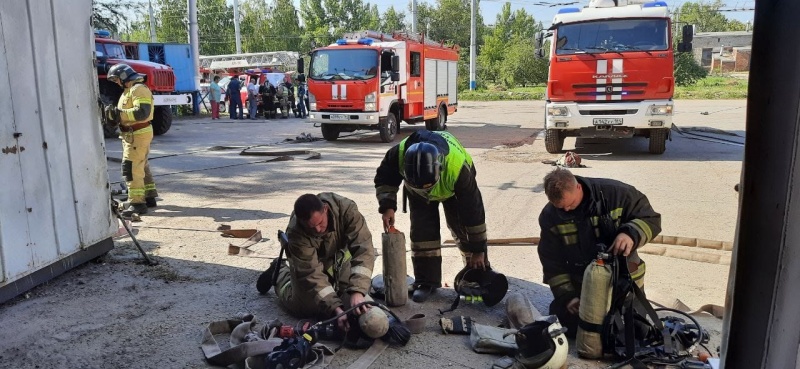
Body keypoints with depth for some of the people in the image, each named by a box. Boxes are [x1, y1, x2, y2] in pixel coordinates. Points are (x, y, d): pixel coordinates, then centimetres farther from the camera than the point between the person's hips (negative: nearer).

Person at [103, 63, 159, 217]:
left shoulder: (139, 89, -15)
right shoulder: (129, 90, 19)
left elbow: (142, 112, -27)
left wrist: (118, 113, -26)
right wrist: (115, 113, 1)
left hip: (138, 135, -11)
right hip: (132, 134, 11)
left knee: (131, 168, -13)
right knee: (141, 166, 17)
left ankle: (137, 202, -12)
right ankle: (149, 197, 26)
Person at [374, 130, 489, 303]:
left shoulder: (458, 169, -46)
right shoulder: (398, 155, -42)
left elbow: (474, 211, -32)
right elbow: (384, 179, -17)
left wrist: (478, 250, -22)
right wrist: (387, 206, -35)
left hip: (453, 190, -2)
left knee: (463, 227, -6)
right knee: (422, 230, -11)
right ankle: (426, 281, 0)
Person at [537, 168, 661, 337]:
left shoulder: (616, 193, -22)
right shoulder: (550, 216, -15)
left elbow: (651, 219, -14)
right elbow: (552, 260, -8)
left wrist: (631, 233, -36)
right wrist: (566, 296, -13)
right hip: (580, 285, 1)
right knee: (570, 327, 8)